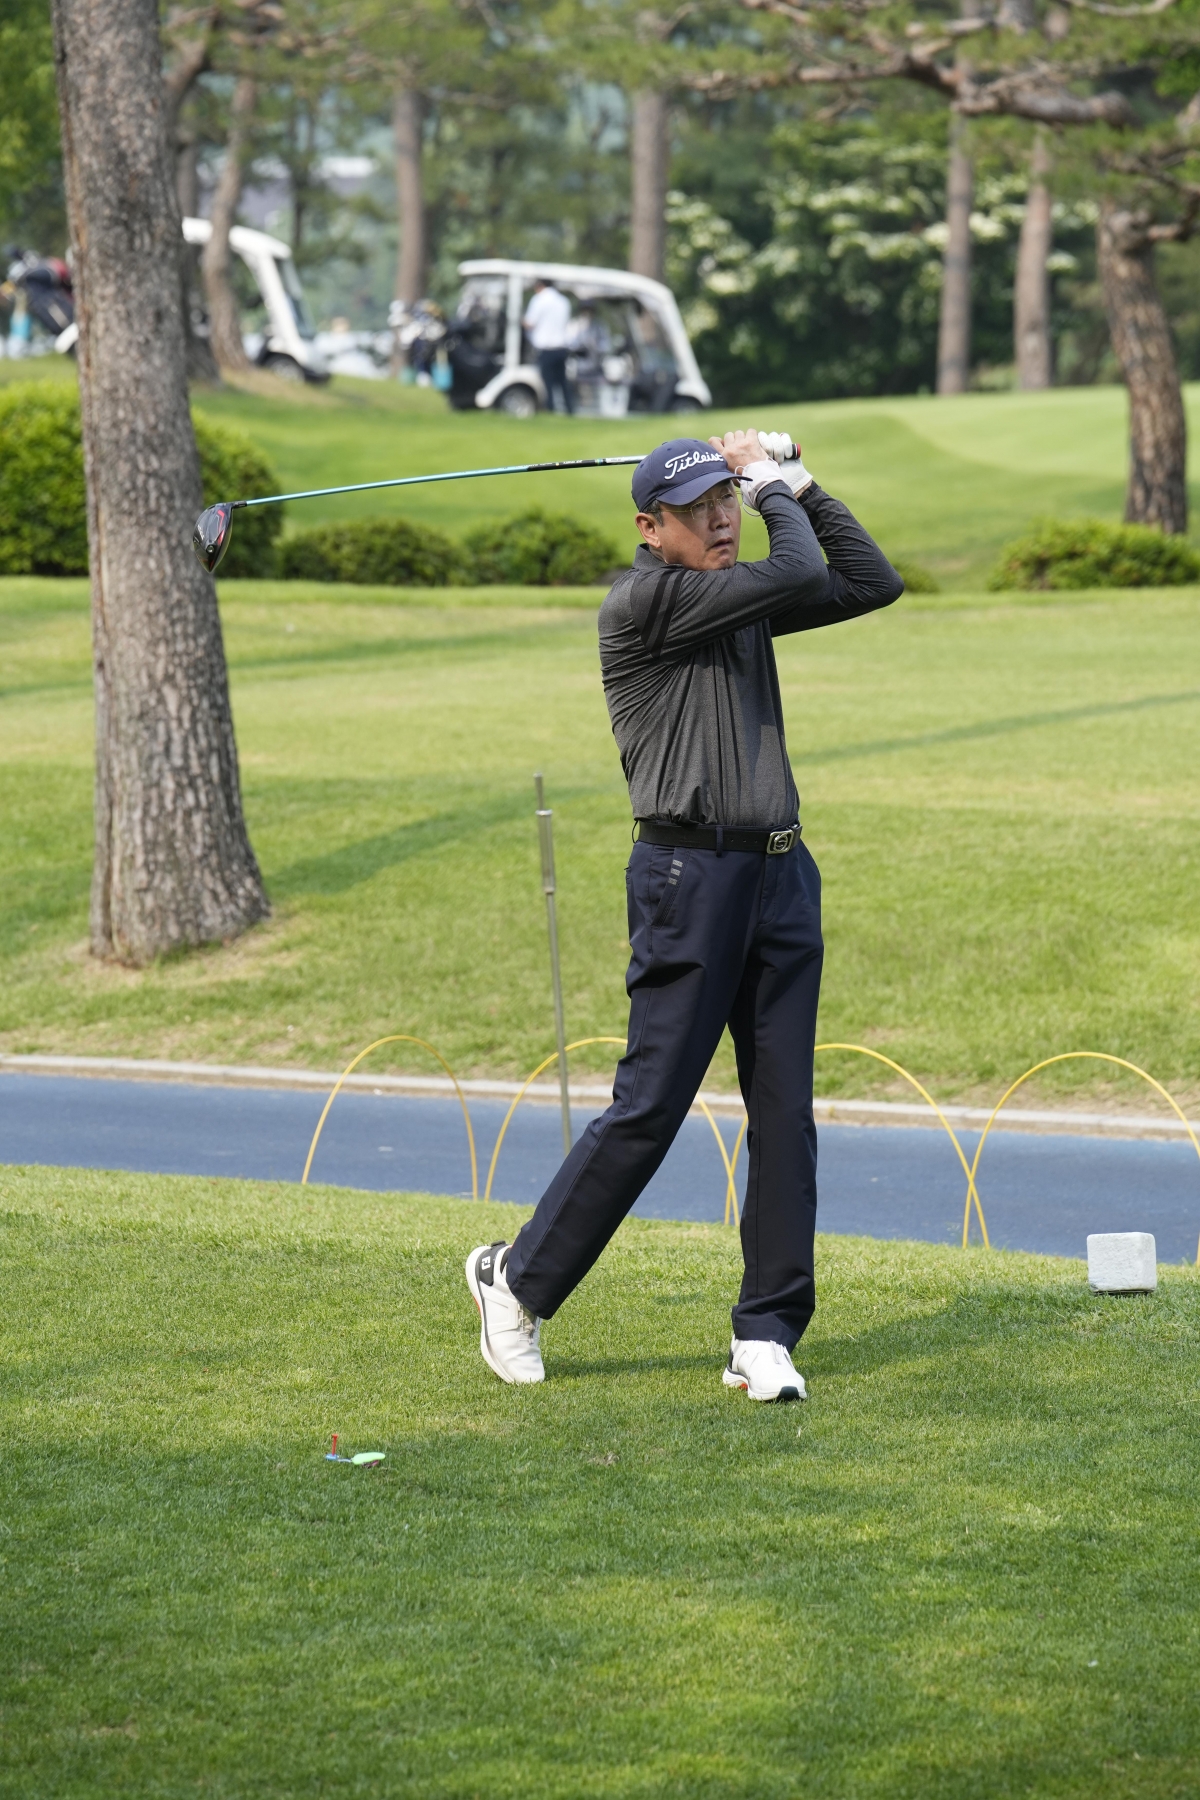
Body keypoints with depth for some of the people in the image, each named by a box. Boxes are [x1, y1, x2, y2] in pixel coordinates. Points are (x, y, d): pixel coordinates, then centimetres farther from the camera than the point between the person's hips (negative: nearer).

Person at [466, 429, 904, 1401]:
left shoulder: (741, 598, 14)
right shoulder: (643, 603, -11)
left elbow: (872, 583, 13)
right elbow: (797, 574, -15)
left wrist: (798, 484, 9)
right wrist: (772, 481, 1)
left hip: (781, 875, 7)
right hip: (690, 875, -7)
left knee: (785, 1111, 3)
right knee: (650, 1107, -5)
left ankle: (766, 1335, 8)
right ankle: (519, 1278, 13)